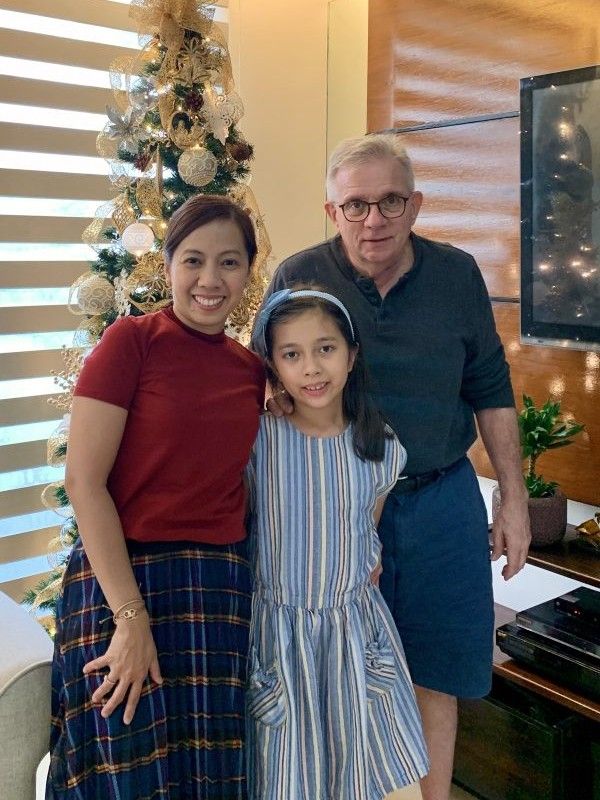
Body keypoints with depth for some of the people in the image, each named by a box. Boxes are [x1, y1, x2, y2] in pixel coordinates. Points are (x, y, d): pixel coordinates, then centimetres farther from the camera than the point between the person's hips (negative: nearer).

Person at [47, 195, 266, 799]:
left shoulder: (251, 369, 8)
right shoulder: (131, 340, -8)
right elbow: (83, 481, -13)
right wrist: (132, 615, -16)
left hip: (222, 589, 5)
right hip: (123, 579, -5)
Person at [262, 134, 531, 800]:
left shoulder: (457, 275, -2)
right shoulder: (298, 279, -8)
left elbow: (490, 390, 6)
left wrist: (514, 499, 6)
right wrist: (273, 395, -20)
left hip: (442, 502, 2)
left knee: (435, 677, 14)